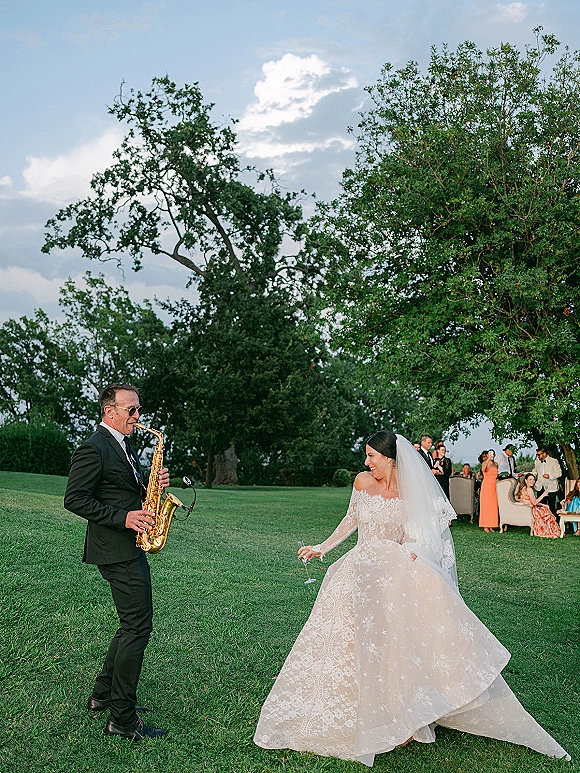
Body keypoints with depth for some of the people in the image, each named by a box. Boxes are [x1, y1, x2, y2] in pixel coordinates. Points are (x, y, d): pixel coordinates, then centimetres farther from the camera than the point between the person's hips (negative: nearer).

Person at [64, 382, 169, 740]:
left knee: (132, 625, 17)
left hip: (130, 547, 10)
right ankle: (123, 719, 1)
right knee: (138, 627, -8)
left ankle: (104, 695, 30)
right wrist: (123, 518, -23)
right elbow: (75, 499, -18)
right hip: (117, 550, -10)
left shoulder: (124, 446, 17)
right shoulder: (94, 449, -14)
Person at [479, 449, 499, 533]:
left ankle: (491, 526, 7)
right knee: (485, 505, -4)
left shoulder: (496, 464, 14)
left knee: (494, 505, 2)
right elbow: (483, 469, -26)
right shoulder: (484, 463, -2)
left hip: (494, 486, 5)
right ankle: (485, 526, -1)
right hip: (486, 485, -5)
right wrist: (488, 459, -30)